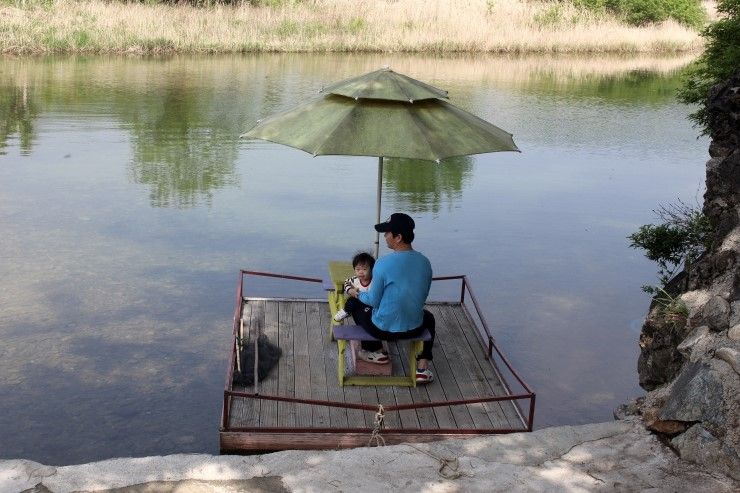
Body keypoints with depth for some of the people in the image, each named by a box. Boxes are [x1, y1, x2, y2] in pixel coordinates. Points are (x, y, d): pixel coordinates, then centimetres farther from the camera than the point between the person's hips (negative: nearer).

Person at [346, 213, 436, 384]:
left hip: (384, 329, -3)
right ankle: (423, 366, 22)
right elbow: (422, 297, 7)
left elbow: (373, 301, -10)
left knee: (357, 308, 27)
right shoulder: (425, 262, -7)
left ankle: (375, 352, 32)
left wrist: (356, 294, 10)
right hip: (414, 329, 3)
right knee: (429, 318, 38)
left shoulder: (383, 264, -22)